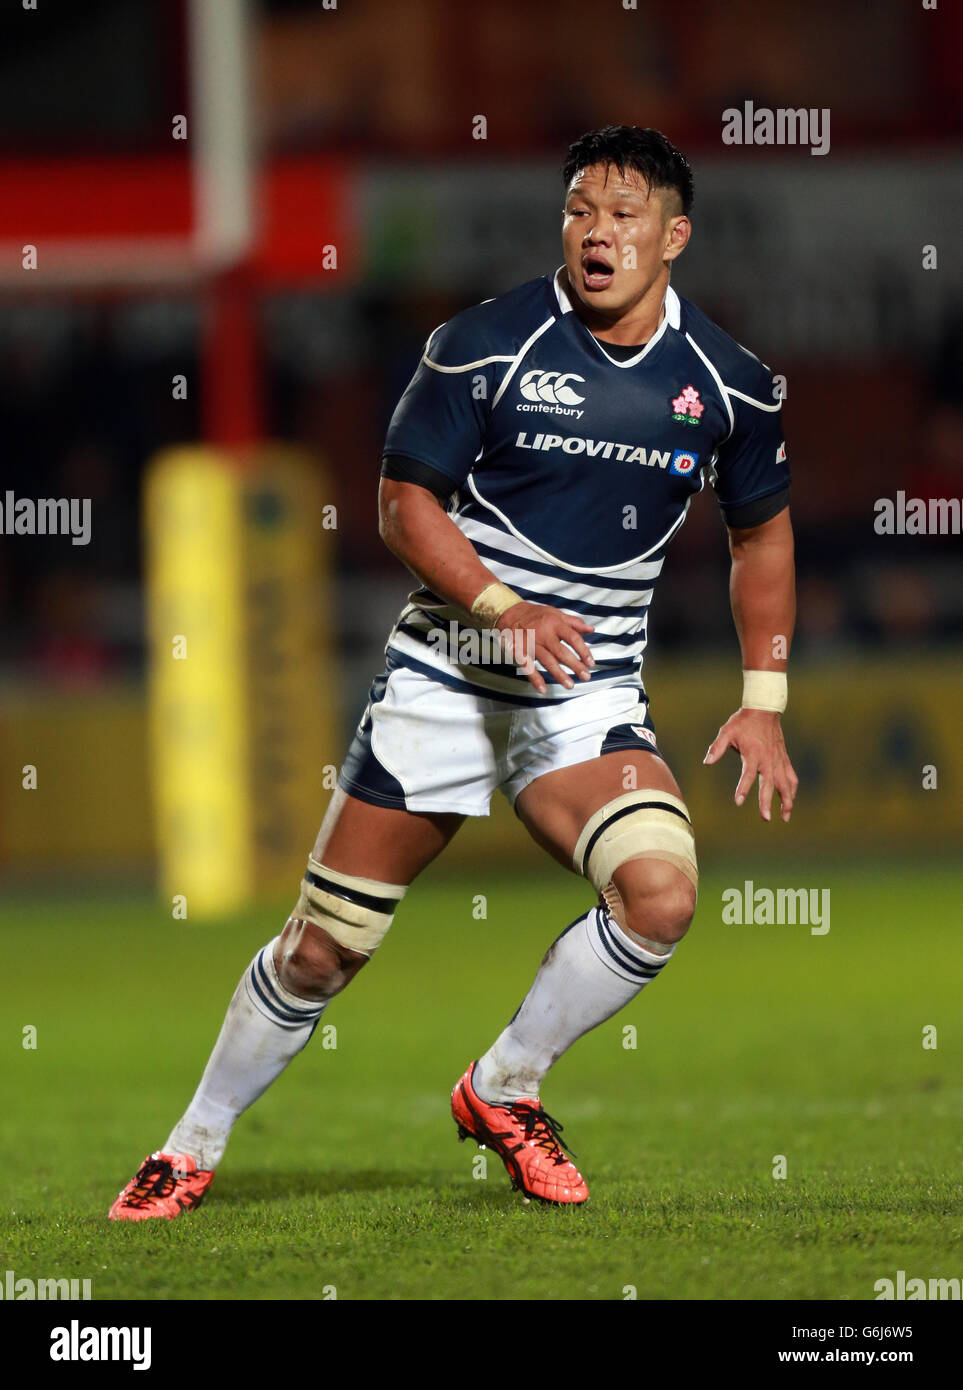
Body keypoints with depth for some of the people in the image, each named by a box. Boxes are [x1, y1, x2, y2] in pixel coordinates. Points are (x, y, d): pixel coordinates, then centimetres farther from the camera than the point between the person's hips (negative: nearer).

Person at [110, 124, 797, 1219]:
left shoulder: (728, 382, 0)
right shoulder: (487, 343, -10)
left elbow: (760, 533, 16)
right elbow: (405, 503, -6)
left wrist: (763, 702, 9)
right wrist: (504, 608, -21)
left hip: (592, 699, 2)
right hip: (445, 671, -2)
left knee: (660, 893, -25)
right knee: (323, 946, 0)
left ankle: (502, 1090, 0)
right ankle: (193, 1150, 22)